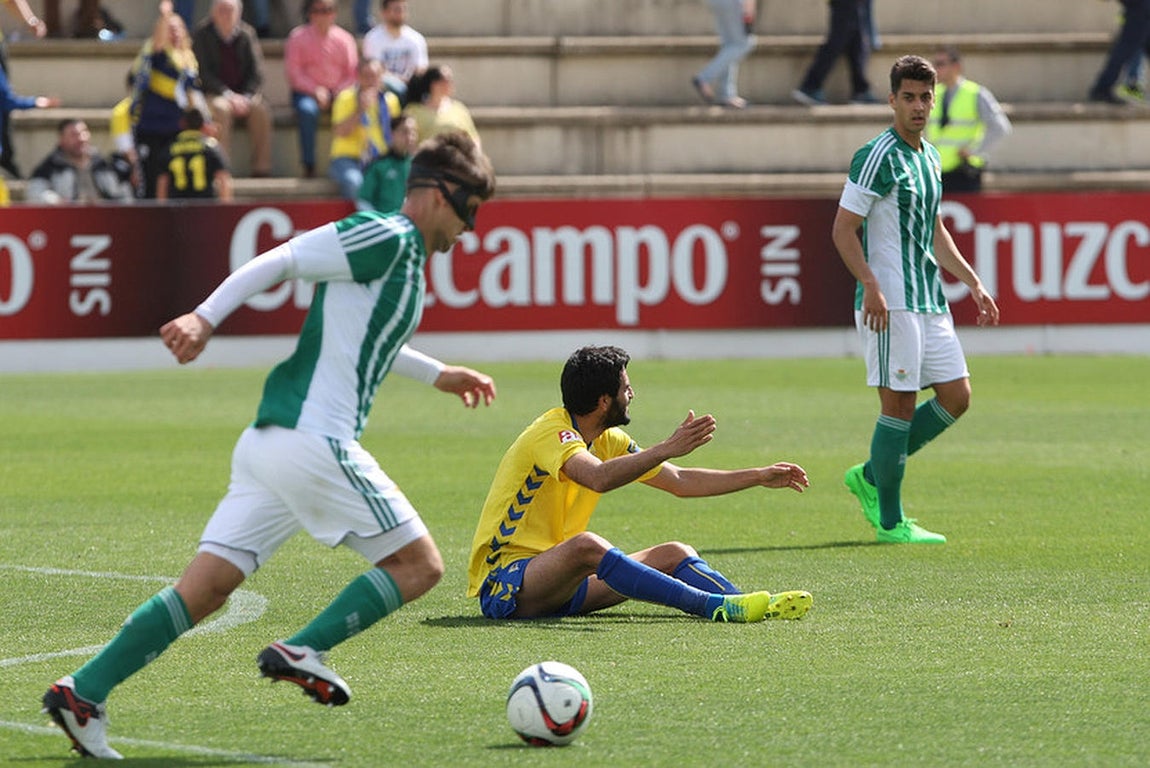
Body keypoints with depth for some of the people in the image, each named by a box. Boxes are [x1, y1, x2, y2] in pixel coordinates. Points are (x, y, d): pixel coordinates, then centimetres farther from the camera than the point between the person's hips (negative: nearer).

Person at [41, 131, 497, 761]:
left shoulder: (404, 255, 22)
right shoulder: (385, 237, -7)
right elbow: (278, 261, -14)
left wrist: (438, 375, 51)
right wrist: (206, 318, -22)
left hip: (268, 443, 9)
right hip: (314, 442, -9)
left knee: (204, 590, 3)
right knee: (419, 565, 0)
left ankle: (84, 691, -4)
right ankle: (305, 650, -9)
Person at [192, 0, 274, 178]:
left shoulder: (247, 34, 4)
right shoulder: (202, 35, -4)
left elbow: (256, 72, 2)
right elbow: (203, 73, -9)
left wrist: (245, 97, -15)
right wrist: (229, 95, -19)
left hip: (243, 94, 3)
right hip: (213, 94, -3)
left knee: (261, 109, -27)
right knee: (221, 109, -35)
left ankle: (262, 168, -24)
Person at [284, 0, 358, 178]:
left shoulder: (344, 38, 9)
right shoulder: (298, 37, 3)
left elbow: (352, 73, 6)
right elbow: (294, 72, -4)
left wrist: (340, 93, -13)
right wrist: (315, 91, -17)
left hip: (338, 93, 2)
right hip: (306, 92, -2)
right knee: (307, 109, -36)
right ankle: (308, 166, -31)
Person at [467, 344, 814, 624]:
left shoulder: (607, 441, 12)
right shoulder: (551, 432, -16)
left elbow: (680, 481, 20)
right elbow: (599, 477, -37)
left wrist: (760, 476, 18)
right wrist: (666, 449, -42)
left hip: (560, 585, 10)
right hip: (503, 585, -9)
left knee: (675, 554, -1)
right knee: (586, 545, -38)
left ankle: (749, 606, -26)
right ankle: (711, 606, -43)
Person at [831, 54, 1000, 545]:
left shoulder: (929, 157, 15)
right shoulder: (878, 157, -11)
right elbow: (843, 230, -14)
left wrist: (973, 283, 22)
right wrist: (871, 287, -25)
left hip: (930, 301, 9)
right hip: (890, 302, -9)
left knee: (956, 396, 7)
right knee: (899, 403, -6)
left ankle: (870, 476, 19)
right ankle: (890, 522, 1)